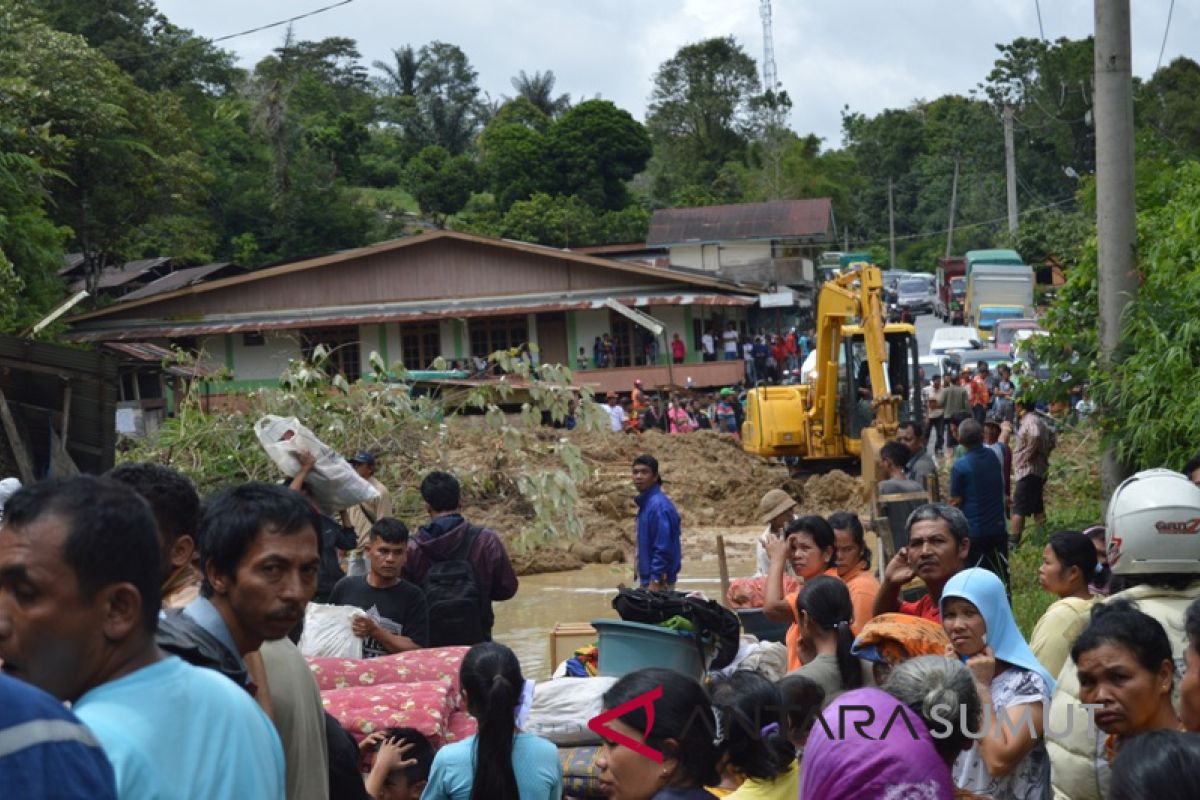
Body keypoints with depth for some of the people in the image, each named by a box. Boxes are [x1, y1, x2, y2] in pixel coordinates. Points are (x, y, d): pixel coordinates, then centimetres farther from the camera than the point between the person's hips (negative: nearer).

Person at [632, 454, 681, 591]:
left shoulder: (659, 505, -19)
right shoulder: (645, 503, 11)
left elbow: (663, 548, -22)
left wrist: (655, 582, -22)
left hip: (659, 581, -10)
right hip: (647, 577, 10)